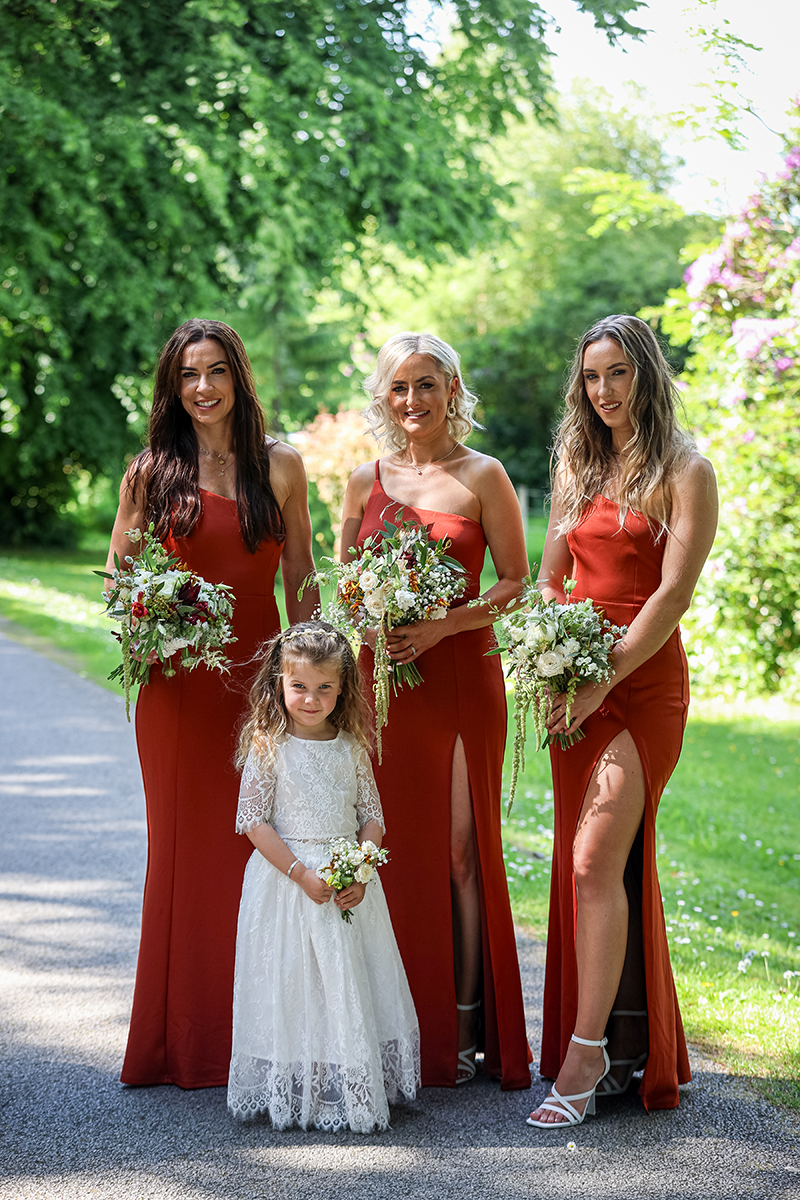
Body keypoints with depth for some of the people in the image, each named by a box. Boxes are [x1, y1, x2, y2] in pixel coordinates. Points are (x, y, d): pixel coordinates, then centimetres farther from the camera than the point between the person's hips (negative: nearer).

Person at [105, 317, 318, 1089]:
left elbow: (300, 579, 9)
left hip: (262, 677, 1)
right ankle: (191, 1042, 12)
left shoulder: (280, 466, 7)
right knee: (187, 843, 3)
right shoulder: (152, 472, 3)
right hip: (181, 682, -1)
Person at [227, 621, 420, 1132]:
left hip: (350, 883, 3)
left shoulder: (353, 747, 3)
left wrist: (361, 875, -10)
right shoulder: (268, 747, -7)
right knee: (294, 987, -1)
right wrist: (303, 875, -17)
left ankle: (357, 1093, 17)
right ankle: (296, 1095, 9)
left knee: (354, 988, 6)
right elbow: (254, 822, -9)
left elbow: (372, 817, 6)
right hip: (287, 880, -3)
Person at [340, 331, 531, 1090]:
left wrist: (441, 625, -13)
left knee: (458, 849, -2)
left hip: (460, 678, -3)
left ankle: (464, 1028, 7)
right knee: (389, 847, 2)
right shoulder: (365, 481, 11)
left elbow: (516, 585, -1)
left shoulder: (482, 477, 1)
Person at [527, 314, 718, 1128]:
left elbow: (672, 594, -12)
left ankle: (587, 1053, -10)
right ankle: (620, 1046, 15)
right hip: (575, 689, 6)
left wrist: (602, 682, -17)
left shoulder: (685, 473, -4)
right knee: (586, 863, 6)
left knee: (596, 858, -15)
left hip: (643, 680, -6)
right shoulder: (579, 467, 16)